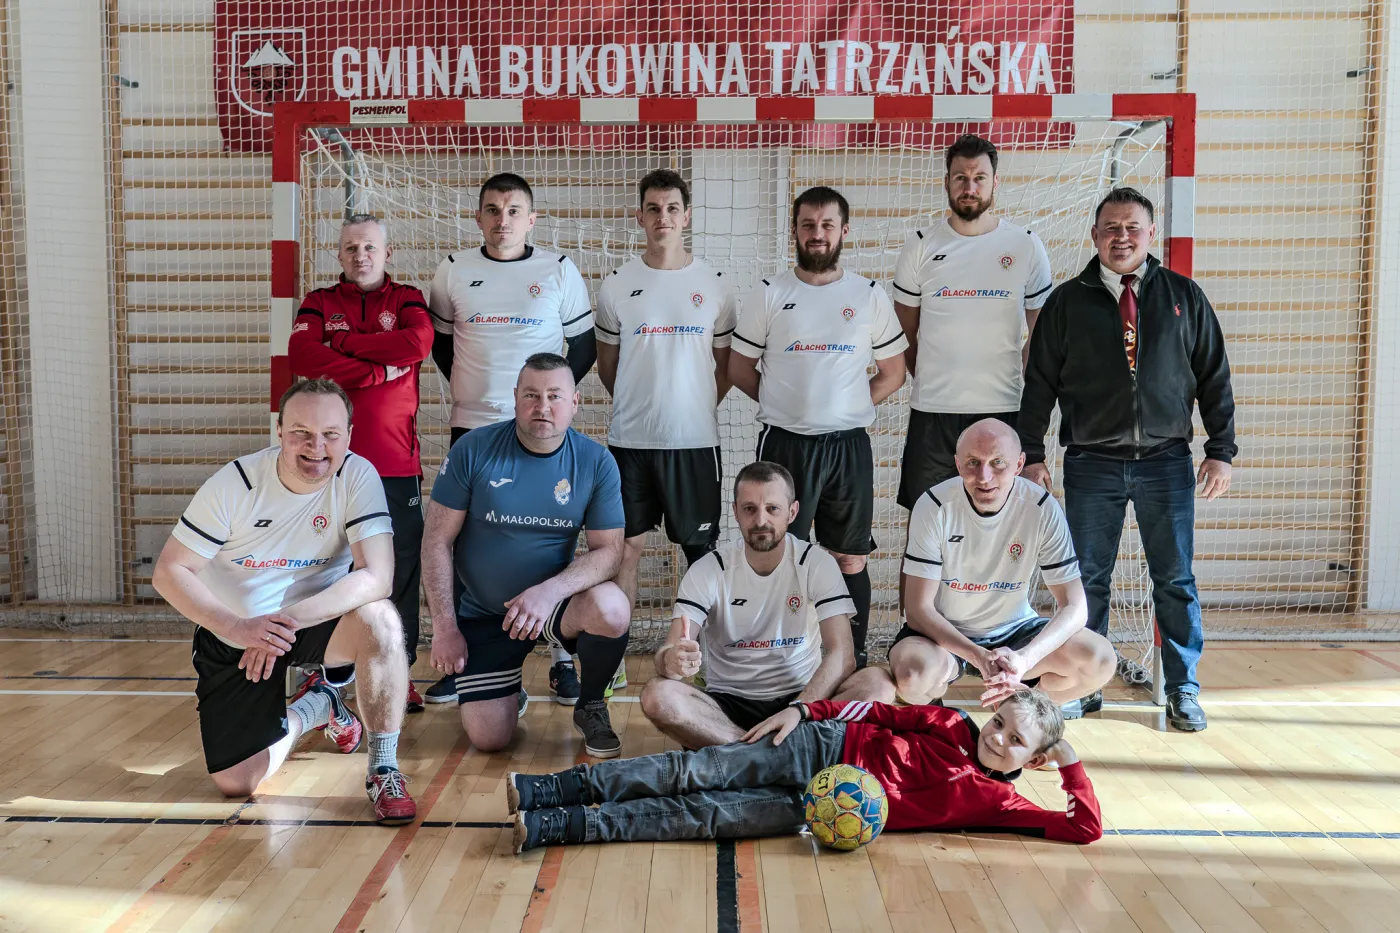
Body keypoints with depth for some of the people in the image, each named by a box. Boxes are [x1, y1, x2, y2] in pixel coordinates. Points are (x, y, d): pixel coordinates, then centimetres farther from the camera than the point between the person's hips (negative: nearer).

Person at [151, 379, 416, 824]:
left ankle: (384, 769, -17)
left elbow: (377, 577, -28)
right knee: (236, 784, -6)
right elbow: (169, 572, -14)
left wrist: (286, 619, -37)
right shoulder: (235, 483, -17)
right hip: (232, 638, 1)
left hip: (317, 622, -1)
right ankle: (313, 708, 25)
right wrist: (235, 627, -30)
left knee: (378, 620, -35)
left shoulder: (357, 476, -18)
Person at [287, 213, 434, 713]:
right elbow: (300, 354, -9)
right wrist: (379, 371, -11)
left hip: (397, 462, 0)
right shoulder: (319, 303, 11)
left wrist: (344, 341, -7)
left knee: (400, 568, 3)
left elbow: (418, 343, -12)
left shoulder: (406, 299, 10)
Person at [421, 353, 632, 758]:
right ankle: (509, 693, 30)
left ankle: (590, 706, 0)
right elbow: (437, 541, -8)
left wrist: (550, 591, -29)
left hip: (555, 602, 0)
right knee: (488, 739, -9)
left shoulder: (596, 462, -10)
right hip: (483, 614, 0)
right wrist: (445, 626, -11)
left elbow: (609, 550, -12)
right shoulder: (474, 449, -12)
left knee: (611, 610, -32)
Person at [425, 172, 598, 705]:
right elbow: (439, 338, 18)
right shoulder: (453, 271, 6)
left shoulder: (559, 270, 2)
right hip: (472, 427, 2)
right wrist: (466, 385, 8)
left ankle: (563, 659, 14)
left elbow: (583, 344, 8)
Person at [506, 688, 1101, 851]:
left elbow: (1084, 828, -3)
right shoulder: (954, 727, 7)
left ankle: (560, 827, -16)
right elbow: (883, 714, 10)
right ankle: (555, 790, -13)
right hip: (825, 748, 2)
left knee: (702, 815, -15)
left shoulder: (993, 801, 1)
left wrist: (1070, 761, -9)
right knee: (695, 773, -15)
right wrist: (803, 711, 3)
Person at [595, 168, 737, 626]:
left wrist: (698, 408, 6)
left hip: (695, 438, 0)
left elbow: (725, 365, 10)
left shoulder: (714, 284, 2)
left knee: (701, 546, 8)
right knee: (626, 546, 7)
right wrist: (636, 405, 11)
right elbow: (606, 365, 12)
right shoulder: (617, 284, 2)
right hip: (630, 438, 0)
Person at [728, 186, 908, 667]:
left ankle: (853, 663, 19)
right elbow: (739, 369, 8)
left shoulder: (870, 296, 7)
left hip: (848, 445, 1)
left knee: (850, 559, 7)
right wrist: (786, 404, 3)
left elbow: (893, 372, 12)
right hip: (784, 443, -1)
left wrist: (850, 407, 2)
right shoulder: (768, 295, 4)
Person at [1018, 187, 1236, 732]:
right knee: (1087, 579, 4)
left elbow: (1214, 379, 9)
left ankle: (1183, 689, 18)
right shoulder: (1068, 302, 5)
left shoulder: (1184, 297, 8)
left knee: (1175, 580, 5)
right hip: (1091, 464, 0)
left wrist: (1221, 452, 3)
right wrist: (1032, 454, 1)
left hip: (1166, 462, 1)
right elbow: (1039, 383, 6)